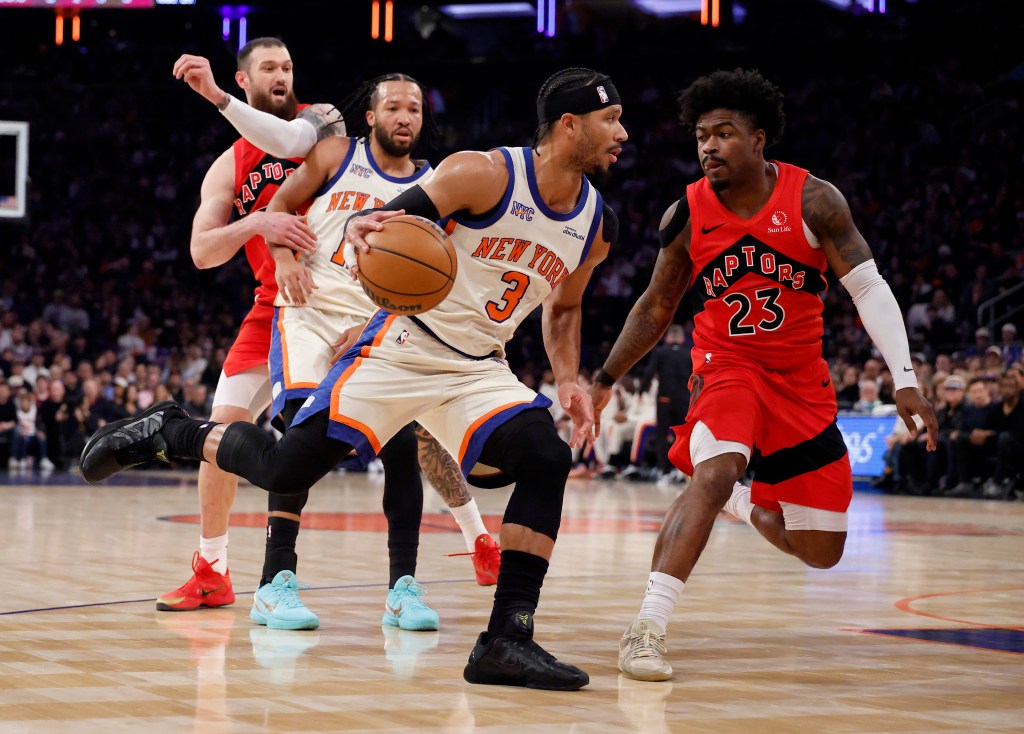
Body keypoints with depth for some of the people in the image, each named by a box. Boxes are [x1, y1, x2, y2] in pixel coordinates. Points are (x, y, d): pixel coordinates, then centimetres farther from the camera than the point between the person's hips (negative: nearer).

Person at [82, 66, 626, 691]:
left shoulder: (597, 227, 4)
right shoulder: (485, 174, -14)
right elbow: (380, 225, -14)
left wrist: (569, 380, 6)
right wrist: (361, 235, -38)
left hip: (477, 369, 5)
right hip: (402, 346, -5)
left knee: (547, 458, -21)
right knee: (285, 470, -10)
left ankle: (508, 639, -18)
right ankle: (170, 432, 19)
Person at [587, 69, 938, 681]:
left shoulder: (812, 201, -13)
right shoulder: (686, 216, -8)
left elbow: (869, 287, -14)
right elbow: (657, 308, 6)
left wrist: (905, 380, -24)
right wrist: (605, 380, 8)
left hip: (801, 378, 1)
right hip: (726, 366, -1)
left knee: (822, 552, 4)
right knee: (714, 473, -34)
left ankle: (744, 504, 37)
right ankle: (647, 629, -35)